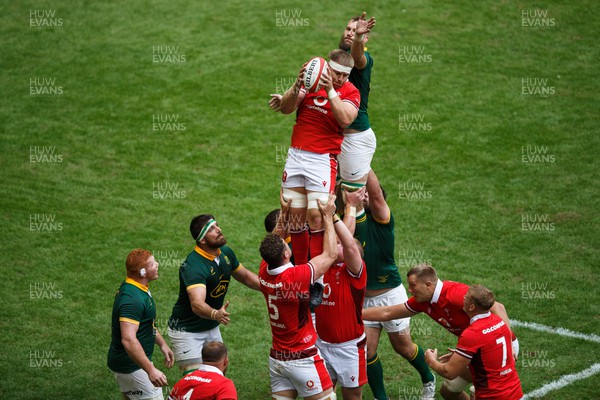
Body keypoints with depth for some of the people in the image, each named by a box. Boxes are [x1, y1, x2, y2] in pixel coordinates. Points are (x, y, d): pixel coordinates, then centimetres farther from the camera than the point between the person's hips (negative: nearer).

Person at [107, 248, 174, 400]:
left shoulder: (139, 290, 8)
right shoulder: (132, 299, -27)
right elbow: (128, 340, -34)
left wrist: (162, 344, 25)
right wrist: (151, 370, -37)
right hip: (132, 368, -11)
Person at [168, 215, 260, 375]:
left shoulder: (226, 253, -3)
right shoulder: (193, 266, -30)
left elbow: (246, 276, 15)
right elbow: (197, 304, -44)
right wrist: (215, 314, -63)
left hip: (212, 328, 8)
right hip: (186, 330, -8)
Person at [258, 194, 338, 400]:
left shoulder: (264, 272, -6)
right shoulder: (296, 277, -24)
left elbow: (273, 248, 18)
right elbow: (330, 254, -11)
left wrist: (284, 214, 14)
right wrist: (328, 216, -4)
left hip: (277, 358, 7)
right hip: (302, 359, -7)